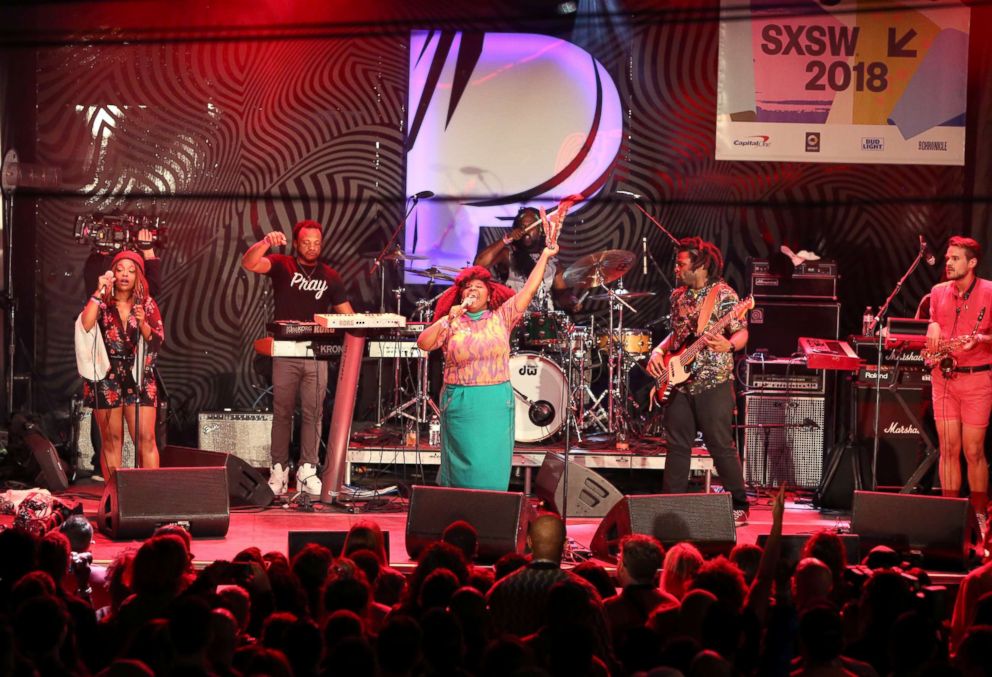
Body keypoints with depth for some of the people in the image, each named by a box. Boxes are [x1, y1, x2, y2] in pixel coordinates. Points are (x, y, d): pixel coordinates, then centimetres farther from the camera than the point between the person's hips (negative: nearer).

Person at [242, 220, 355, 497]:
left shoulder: (330, 277, 12)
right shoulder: (282, 266, 4)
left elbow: (346, 313, 13)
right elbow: (249, 263, -14)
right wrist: (266, 243, -32)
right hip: (285, 352, -2)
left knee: (313, 413, 0)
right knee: (282, 412, 1)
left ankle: (307, 471, 5)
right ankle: (279, 471, 5)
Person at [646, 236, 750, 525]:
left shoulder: (723, 294, -8)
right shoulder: (678, 295, 13)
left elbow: (742, 333, -11)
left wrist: (729, 345, -32)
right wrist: (659, 351, 7)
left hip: (713, 383, -7)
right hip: (679, 382, 7)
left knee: (721, 446, -4)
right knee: (677, 446, 9)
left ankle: (739, 506, 5)